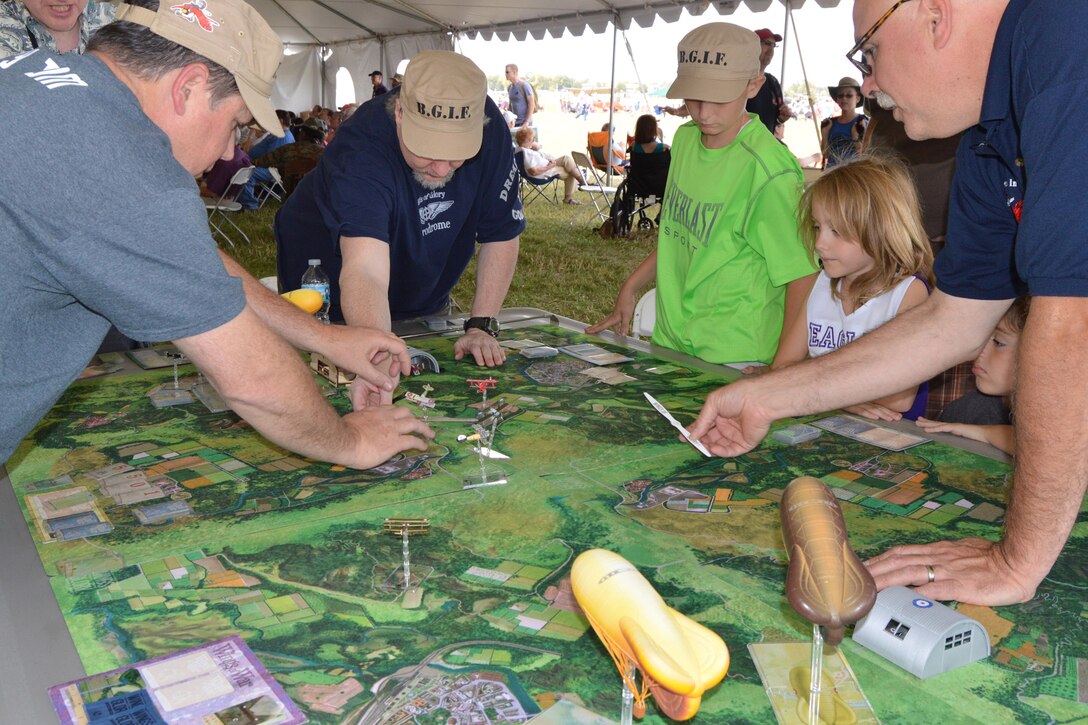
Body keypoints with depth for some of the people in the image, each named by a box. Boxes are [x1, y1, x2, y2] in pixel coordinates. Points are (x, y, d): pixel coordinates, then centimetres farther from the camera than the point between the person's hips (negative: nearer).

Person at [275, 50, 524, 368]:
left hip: (423, 302, 4)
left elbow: (501, 235, -13)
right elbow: (365, 272, -51)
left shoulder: (490, 129, -23)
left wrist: (480, 327, -18)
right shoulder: (362, 149, -37)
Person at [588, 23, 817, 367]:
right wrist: (629, 290, 16)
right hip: (670, 341, 7)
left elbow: (801, 274, -15)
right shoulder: (685, 139, 4)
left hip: (733, 359, -7)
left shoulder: (768, 172, -18)